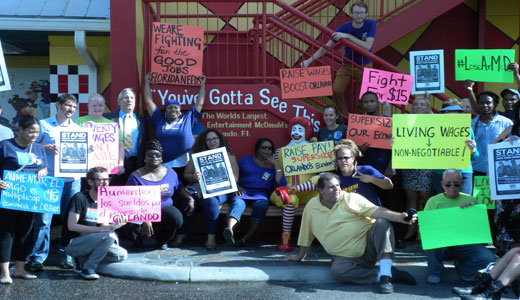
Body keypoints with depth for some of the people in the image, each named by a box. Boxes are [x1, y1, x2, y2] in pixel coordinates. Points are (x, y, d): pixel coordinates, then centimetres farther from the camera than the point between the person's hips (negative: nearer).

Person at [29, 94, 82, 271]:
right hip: (49, 178, -4)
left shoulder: (77, 128, 16)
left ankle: (66, 255, 15)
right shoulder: (44, 125, 4)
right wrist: (46, 147, -14)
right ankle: (38, 257, 0)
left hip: (72, 179, 4)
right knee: (44, 218, -7)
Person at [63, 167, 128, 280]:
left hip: (92, 242, 7)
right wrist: (100, 229, -25)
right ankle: (88, 268, -15)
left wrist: (118, 225, -18)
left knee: (122, 255, -7)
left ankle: (83, 259, 5)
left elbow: (104, 226, 4)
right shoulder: (80, 198, -13)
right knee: (109, 236, -28)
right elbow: (71, 226, -20)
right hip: (73, 243, -7)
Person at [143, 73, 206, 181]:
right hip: (163, 166, 1)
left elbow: (200, 103, 20)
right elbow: (149, 101, 21)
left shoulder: (187, 119, 14)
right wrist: (147, 83, 26)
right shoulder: (159, 120, 16)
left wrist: (202, 85, 25)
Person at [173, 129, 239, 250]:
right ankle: (180, 234, -20)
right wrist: (193, 177, -9)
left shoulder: (229, 156, 14)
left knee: (211, 199, -36)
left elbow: (234, 178, 4)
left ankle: (211, 237, -33)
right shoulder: (197, 156, 18)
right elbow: (186, 175, 15)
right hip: (197, 188, 2)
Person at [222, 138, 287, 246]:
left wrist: (276, 165, 1)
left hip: (260, 194, 0)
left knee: (262, 204, -36)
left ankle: (247, 237, -32)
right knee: (237, 204, -35)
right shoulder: (245, 160, 20)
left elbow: (281, 184, 2)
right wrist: (236, 186, -3)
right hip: (242, 192, 0)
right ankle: (229, 229, -64)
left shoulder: (273, 166, 17)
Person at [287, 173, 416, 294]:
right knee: (337, 270, -34)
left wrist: (399, 216, -30)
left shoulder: (351, 198, -1)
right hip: (346, 257, 1)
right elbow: (306, 237, 19)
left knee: (382, 223, -29)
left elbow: (376, 211, -14)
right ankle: (379, 276, -22)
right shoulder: (311, 206, 6)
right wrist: (300, 256, 26)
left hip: (368, 244, 0)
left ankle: (385, 275, -33)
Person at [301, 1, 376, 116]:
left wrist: (348, 36, -32)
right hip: (347, 65, 1)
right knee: (336, 90, -17)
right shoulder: (344, 28, -9)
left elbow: (367, 47, -24)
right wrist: (309, 60, -20)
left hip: (364, 67, -1)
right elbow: (327, 47, -8)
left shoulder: (371, 24, -11)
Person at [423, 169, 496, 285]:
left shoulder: (470, 200, 9)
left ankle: (463, 267, 11)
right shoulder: (433, 201, 3)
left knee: (489, 259, -23)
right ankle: (434, 271, -4)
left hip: (464, 244, 2)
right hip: (440, 248, -1)